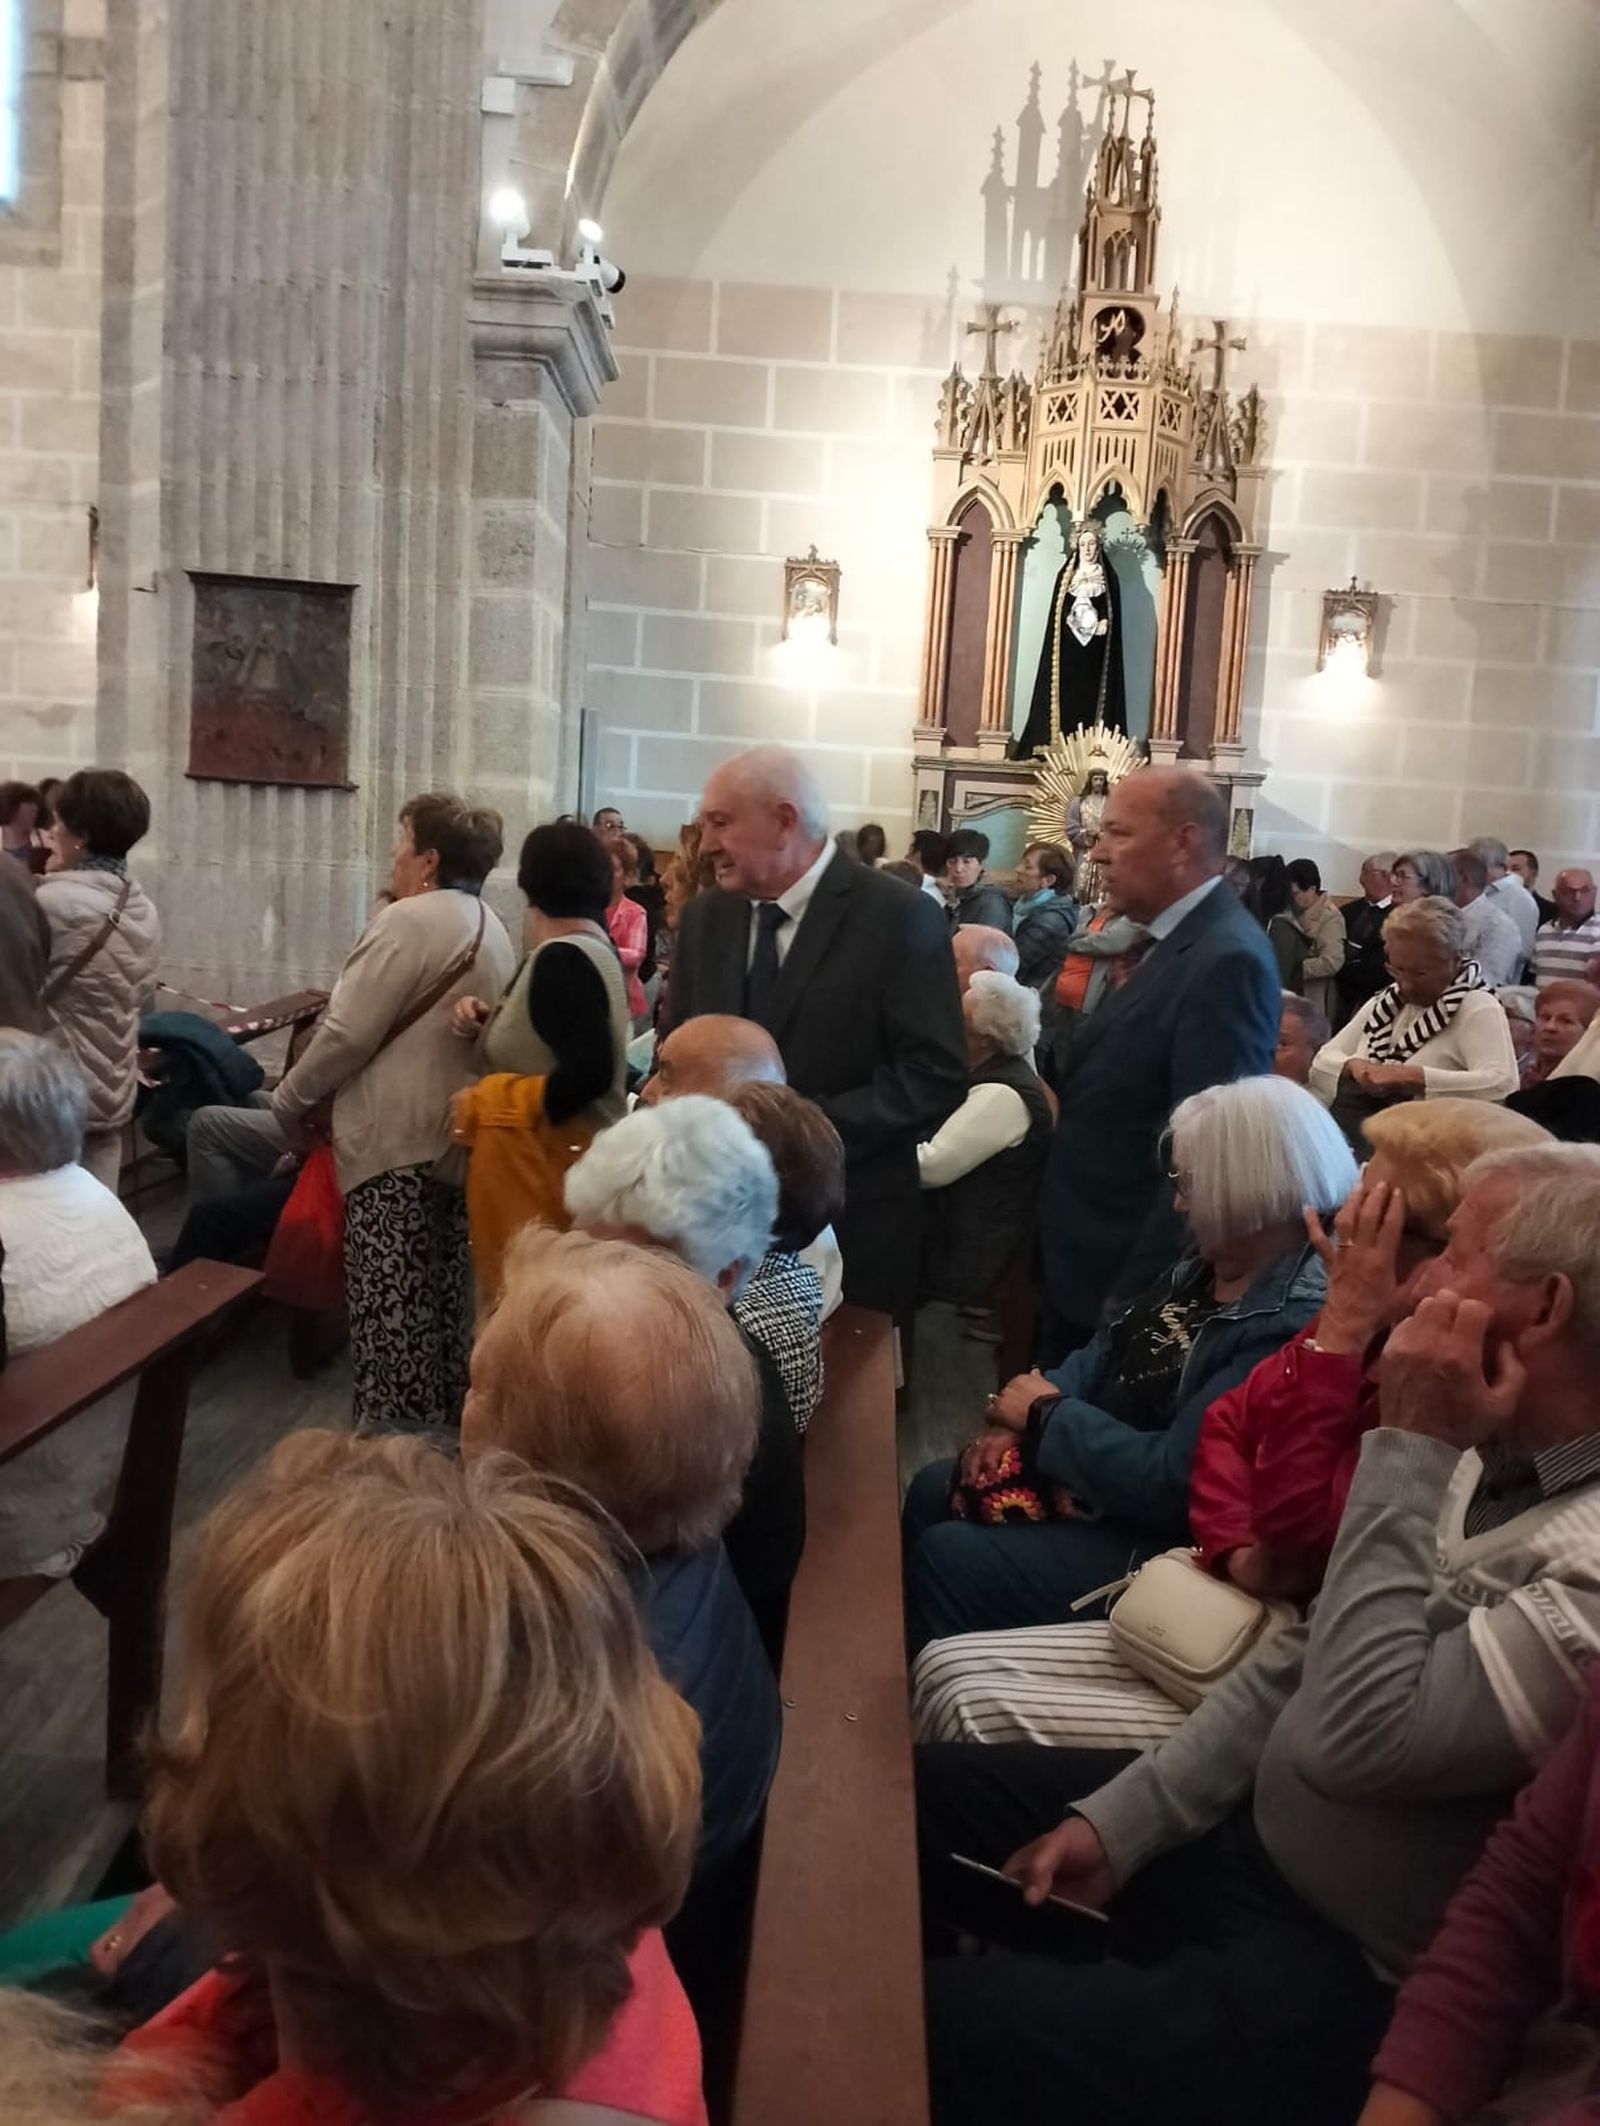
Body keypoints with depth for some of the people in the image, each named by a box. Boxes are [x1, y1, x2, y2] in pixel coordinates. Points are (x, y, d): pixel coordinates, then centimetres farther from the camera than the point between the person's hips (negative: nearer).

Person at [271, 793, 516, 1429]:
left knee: (392, 1312, -3)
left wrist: (291, 1100, -1)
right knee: (445, 1300, 16)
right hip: (459, 1137, 9)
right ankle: (444, 1428, 25)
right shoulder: (491, 928, 14)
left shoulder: (409, 920, -14)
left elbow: (347, 1032, -16)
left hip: (395, 1140, -9)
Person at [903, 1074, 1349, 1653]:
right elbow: (1112, 1350, 11)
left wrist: (1047, 1416, -17)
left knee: (948, 1559, -11)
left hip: (1156, 1539, -10)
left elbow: (1171, 1481, -31)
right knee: (933, 1491, 13)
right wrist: (1020, 1420, -6)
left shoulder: (1292, 1324, -31)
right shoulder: (1214, 1257, 2)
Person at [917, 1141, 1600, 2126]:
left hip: (1343, 1974, -8)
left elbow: (1354, 1740, -32)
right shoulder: (1491, 1459, 2)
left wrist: (1409, 1448, -27)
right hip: (1250, 1833, 9)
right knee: (927, 1795, 9)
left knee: (933, 2030, -20)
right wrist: (1118, 1822, 2)